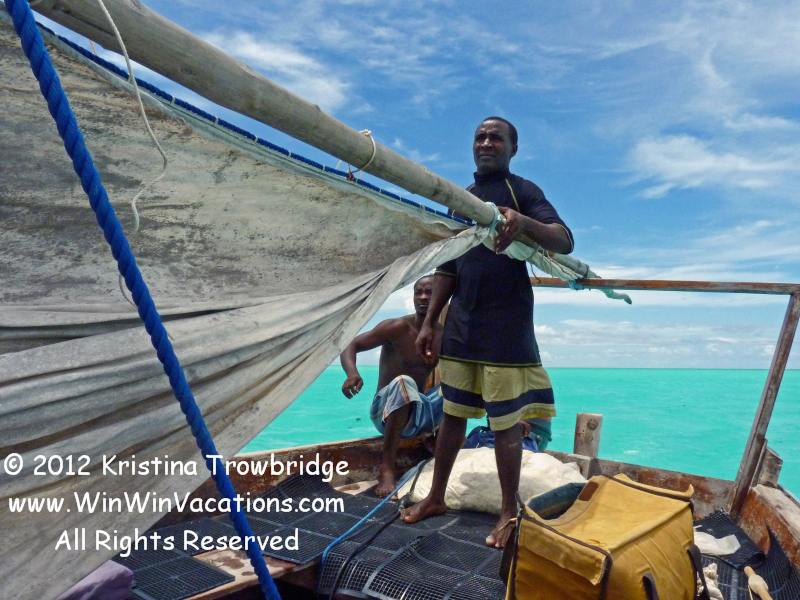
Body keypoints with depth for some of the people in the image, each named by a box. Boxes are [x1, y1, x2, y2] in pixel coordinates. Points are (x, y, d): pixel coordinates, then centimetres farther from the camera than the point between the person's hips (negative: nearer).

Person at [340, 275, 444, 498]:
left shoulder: (445, 336, 1)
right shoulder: (397, 328, -13)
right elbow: (351, 347, -16)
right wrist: (352, 373, -38)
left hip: (420, 409, 5)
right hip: (386, 411, -5)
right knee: (403, 382, -38)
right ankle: (387, 467, -36)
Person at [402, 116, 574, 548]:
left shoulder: (523, 191, -1)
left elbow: (564, 242, -15)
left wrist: (523, 222, -36)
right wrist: (428, 322, 10)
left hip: (505, 328, -5)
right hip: (461, 323, 6)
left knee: (505, 422, 1)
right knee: (452, 413, 13)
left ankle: (509, 512, 18)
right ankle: (436, 497, 28)